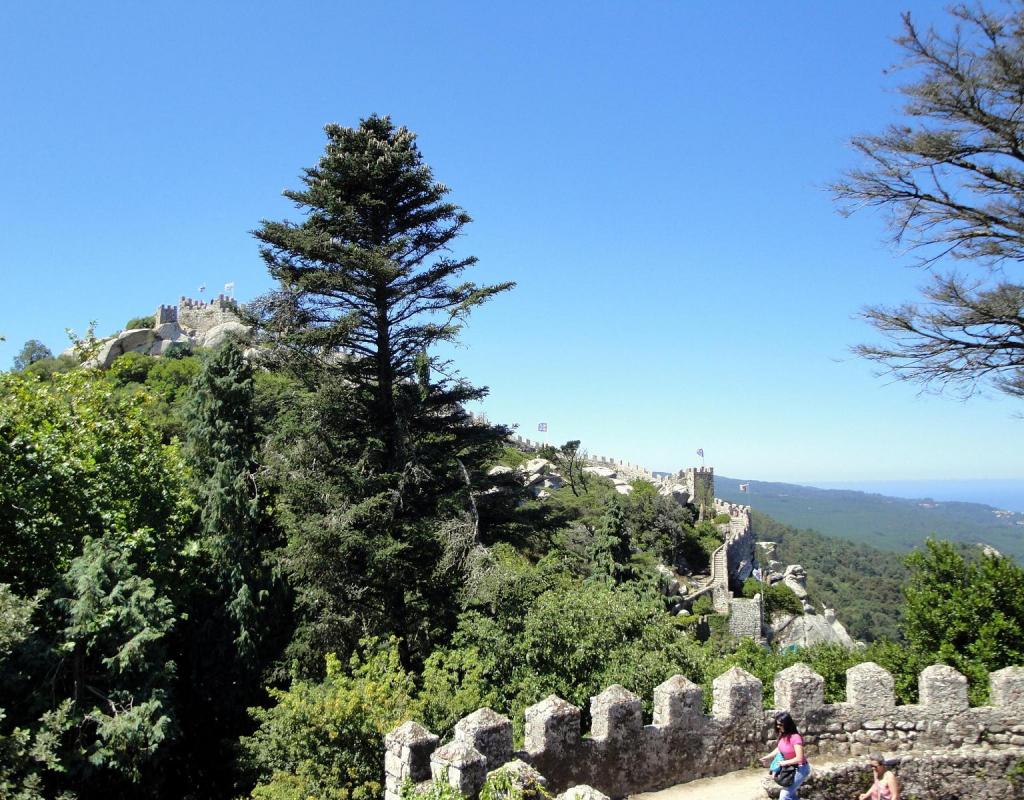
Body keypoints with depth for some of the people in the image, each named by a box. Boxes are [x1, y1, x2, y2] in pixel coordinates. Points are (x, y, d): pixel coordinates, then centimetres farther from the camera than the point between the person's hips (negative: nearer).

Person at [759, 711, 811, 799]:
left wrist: (784, 763, -19)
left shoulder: (795, 737, -29)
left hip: (800, 769, -9)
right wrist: (767, 757, 2)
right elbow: (779, 749, 13)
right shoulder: (783, 735, -5)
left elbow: (799, 758, -30)